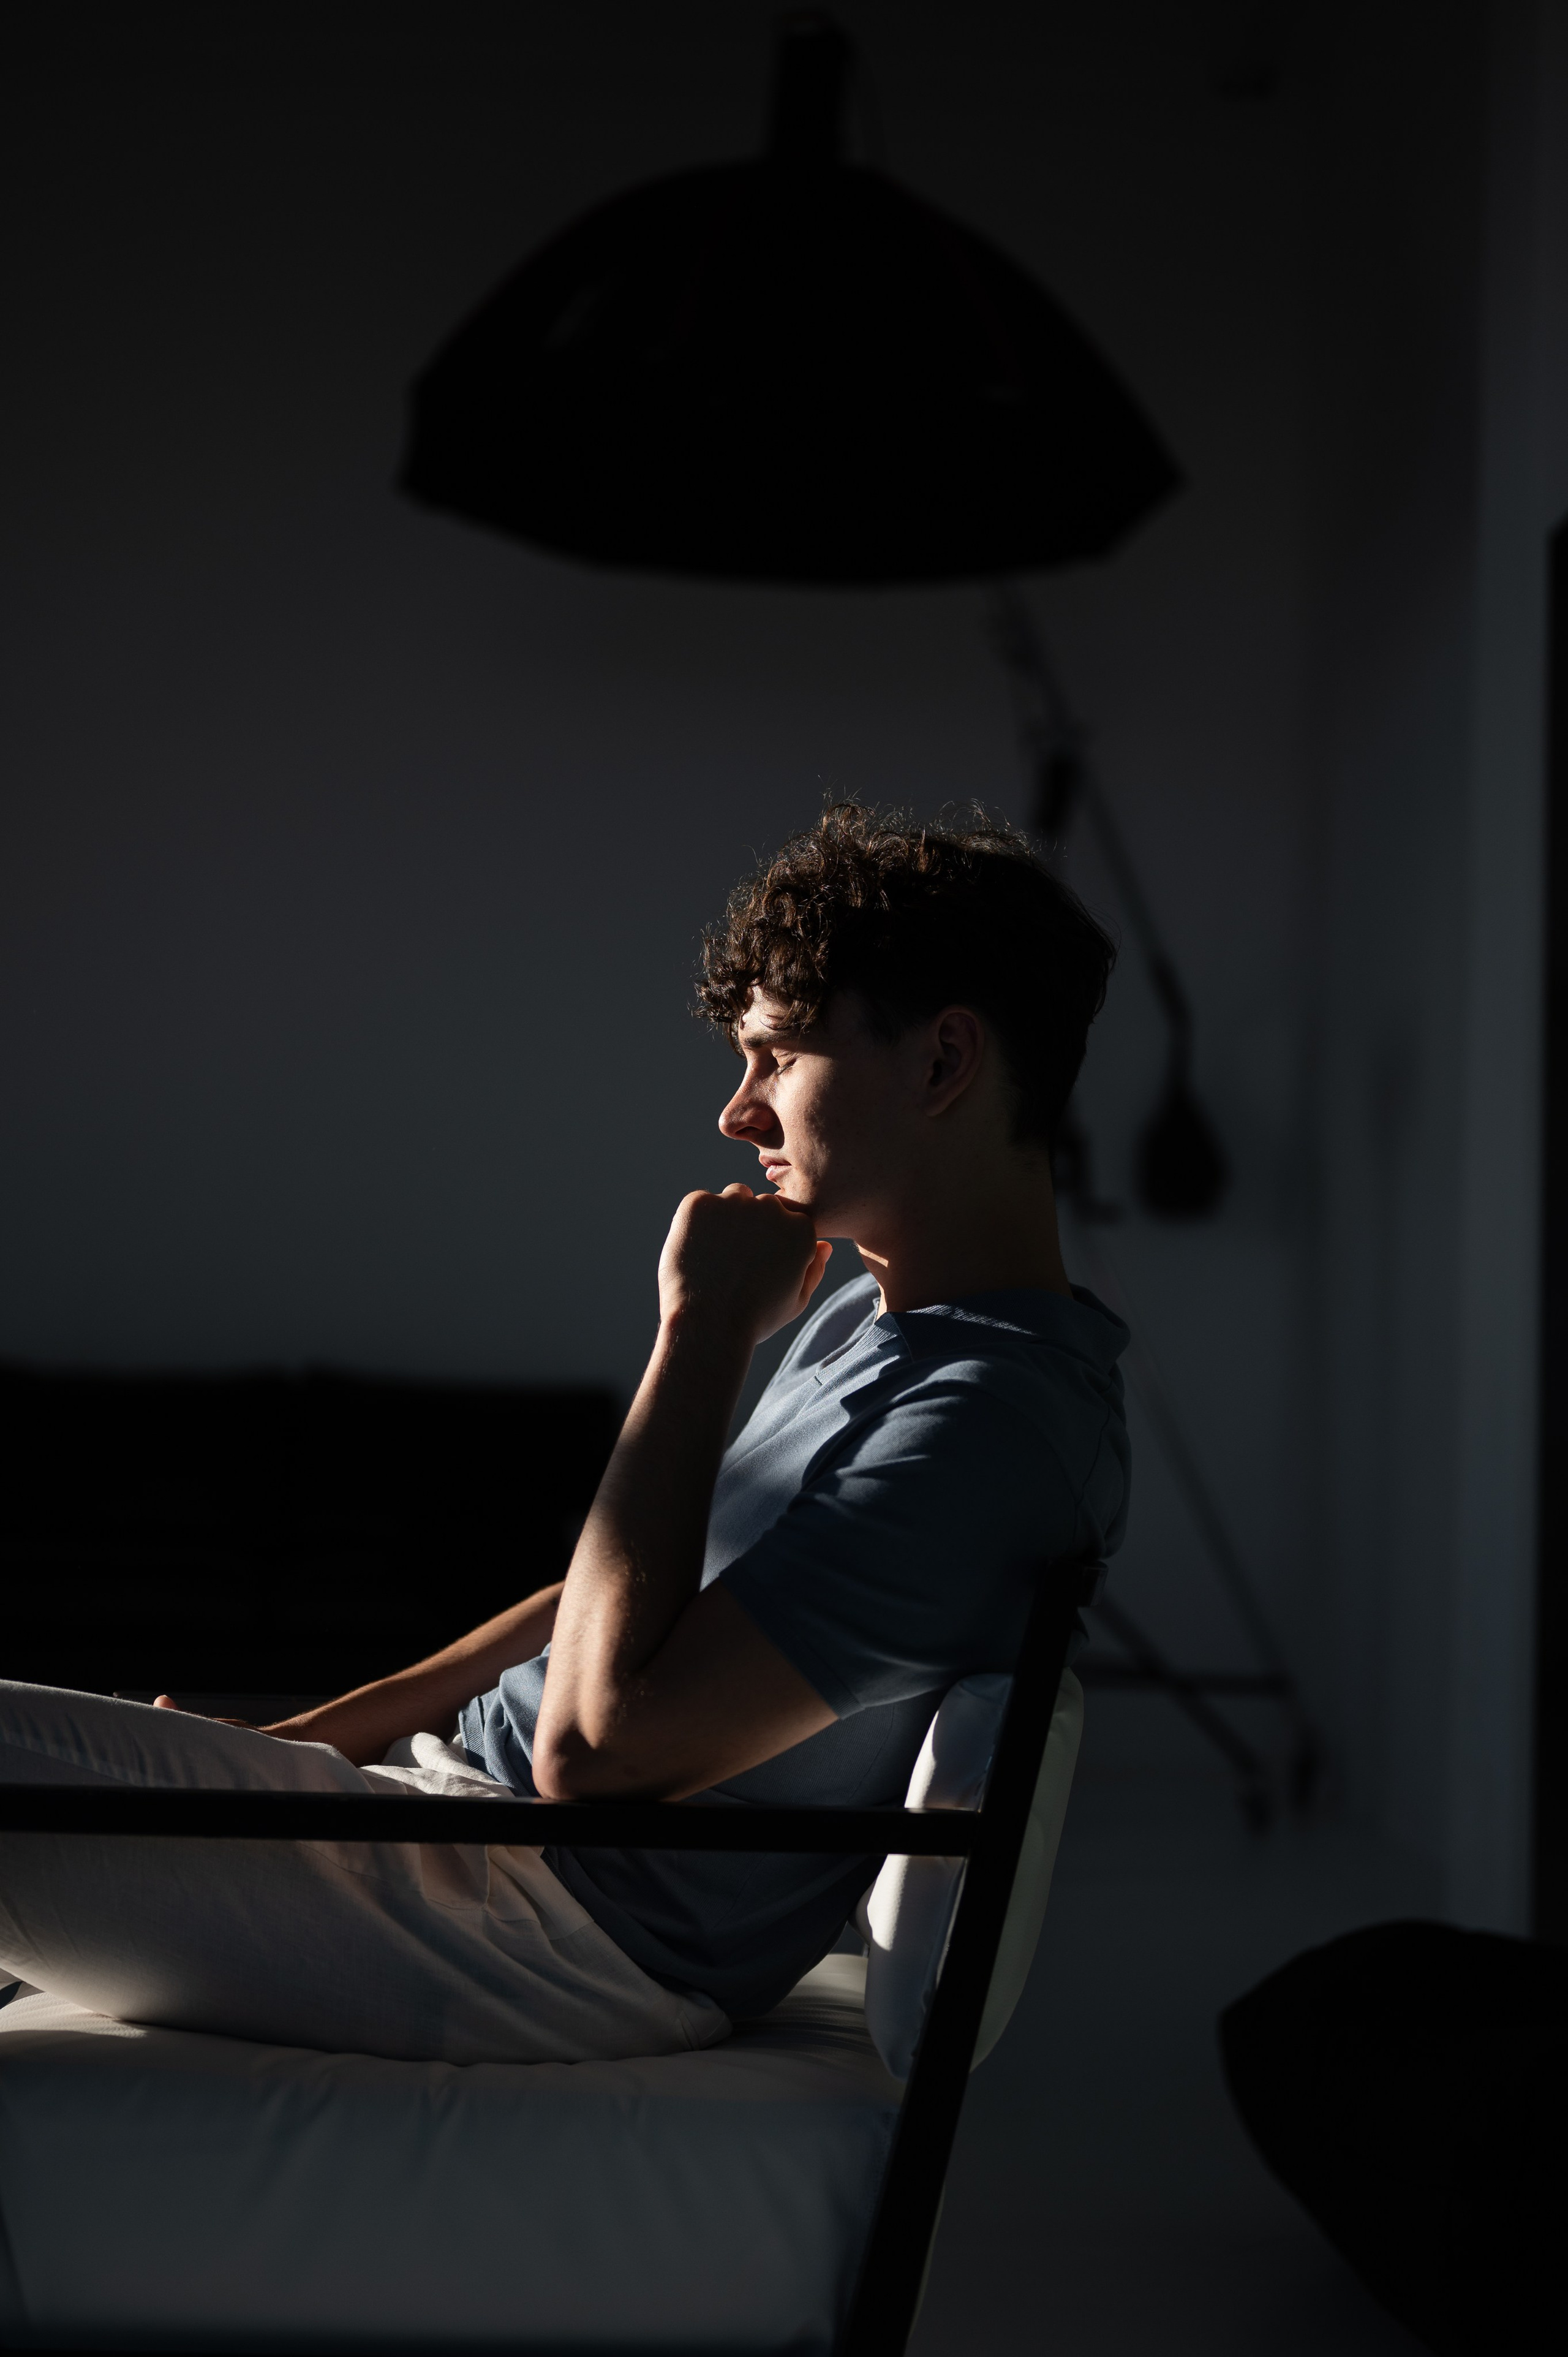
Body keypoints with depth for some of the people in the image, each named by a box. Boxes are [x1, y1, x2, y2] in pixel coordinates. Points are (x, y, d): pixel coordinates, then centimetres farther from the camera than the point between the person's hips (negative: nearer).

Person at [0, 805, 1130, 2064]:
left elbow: (597, 1742, -25)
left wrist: (702, 1332, -19)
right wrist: (302, 1740, 13)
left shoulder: (990, 1417, -21)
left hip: (561, 1939, -10)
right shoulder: (875, 1320, 13)